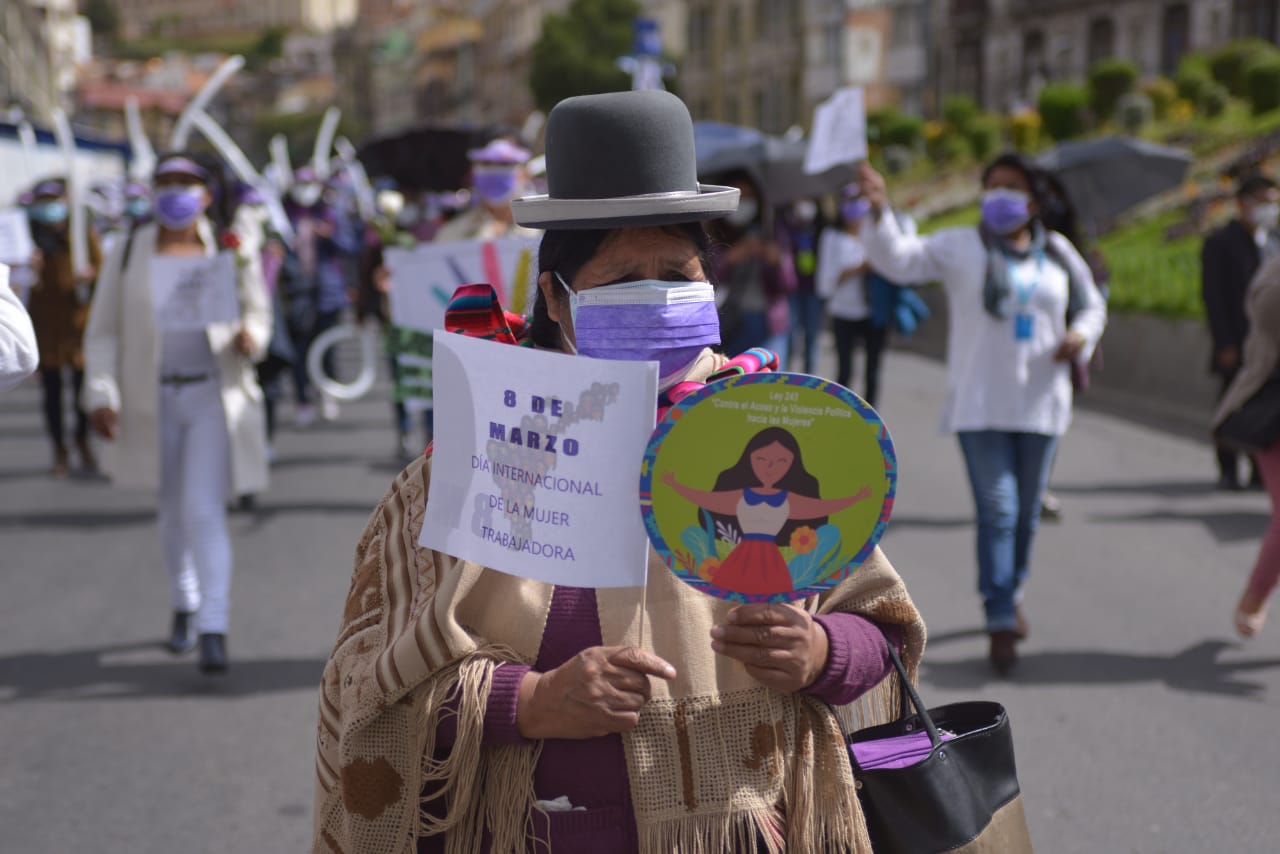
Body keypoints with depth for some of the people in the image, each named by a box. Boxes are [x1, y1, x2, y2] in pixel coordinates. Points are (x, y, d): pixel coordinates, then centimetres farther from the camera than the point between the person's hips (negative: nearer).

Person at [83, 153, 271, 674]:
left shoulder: (232, 253, 2)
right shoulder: (128, 255, 2)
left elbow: (258, 313, 11)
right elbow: (103, 333, 3)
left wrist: (251, 338, -13)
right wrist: (101, 395, -9)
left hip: (213, 396, -2)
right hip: (154, 398, 2)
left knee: (204, 509, -13)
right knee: (174, 510, 15)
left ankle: (213, 630, -13)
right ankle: (184, 606, 36)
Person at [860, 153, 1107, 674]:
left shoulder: (1058, 254, 9)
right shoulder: (960, 248, 0)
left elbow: (1091, 305, 21)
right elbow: (899, 259, -11)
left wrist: (1082, 336, -1)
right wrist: (879, 212, -28)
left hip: (1040, 402, 3)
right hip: (980, 403, -3)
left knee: (1027, 511, 13)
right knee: (996, 509, -9)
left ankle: (1011, 595, 34)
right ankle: (1001, 621, -7)